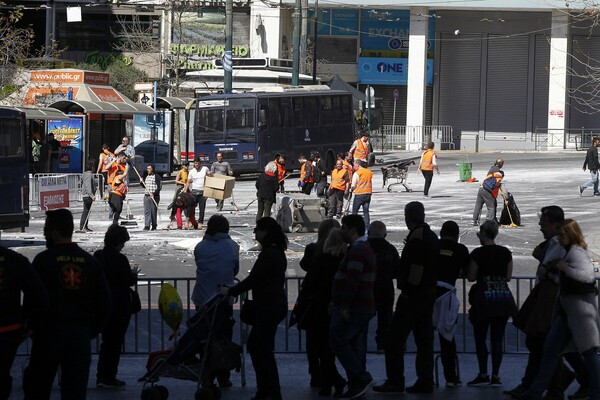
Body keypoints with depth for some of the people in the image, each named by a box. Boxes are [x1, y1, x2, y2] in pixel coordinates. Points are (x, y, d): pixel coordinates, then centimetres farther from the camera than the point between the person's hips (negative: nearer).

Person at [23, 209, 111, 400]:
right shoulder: (89, 261, 5)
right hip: (81, 334, 4)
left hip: (49, 333, -4)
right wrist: (91, 330, 14)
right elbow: (105, 303, 7)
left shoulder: (43, 260, -9)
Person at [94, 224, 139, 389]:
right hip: (119, 306, -6)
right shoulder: (120, 259, -18)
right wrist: (134, 274, 7)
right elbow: (129, 281, -15)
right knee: (115, 341, 4)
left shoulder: (97, 256, 1)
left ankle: (101, 377, 17)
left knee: (106, 340, 16)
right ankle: (109, 377, 7)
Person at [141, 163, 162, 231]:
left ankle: (154, 226, 9)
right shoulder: (146, 176, 15)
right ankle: (147, 226, -8)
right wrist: (141, 182, 2)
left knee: (154, 211, -1)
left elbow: (159, 187, -10)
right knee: (146, 211, -4)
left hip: (154, 196, -5)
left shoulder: (157, 177, -5)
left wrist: (154, 194, -21)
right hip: (146, 196, 5)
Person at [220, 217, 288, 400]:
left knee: (264, 349, -5)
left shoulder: (268, 254, -19)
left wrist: (231, 291, -11)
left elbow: (253, 280, -20)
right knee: (254, 344, 17)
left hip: (269, 307, -10)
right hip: (275, 304, 10)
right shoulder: (277, 252, 13)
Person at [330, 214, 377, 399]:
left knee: (337, 341, -10)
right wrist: (337, 301, 21)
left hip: (353, 308, -10)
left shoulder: (357, 250, -15)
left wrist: (344, 306, -22)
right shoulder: (366, 249, 20)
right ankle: (357, 384, 10)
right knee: (356, 346, 10)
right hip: (365, 308, 10)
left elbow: (352, 281, -23)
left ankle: (362, 378, -12)